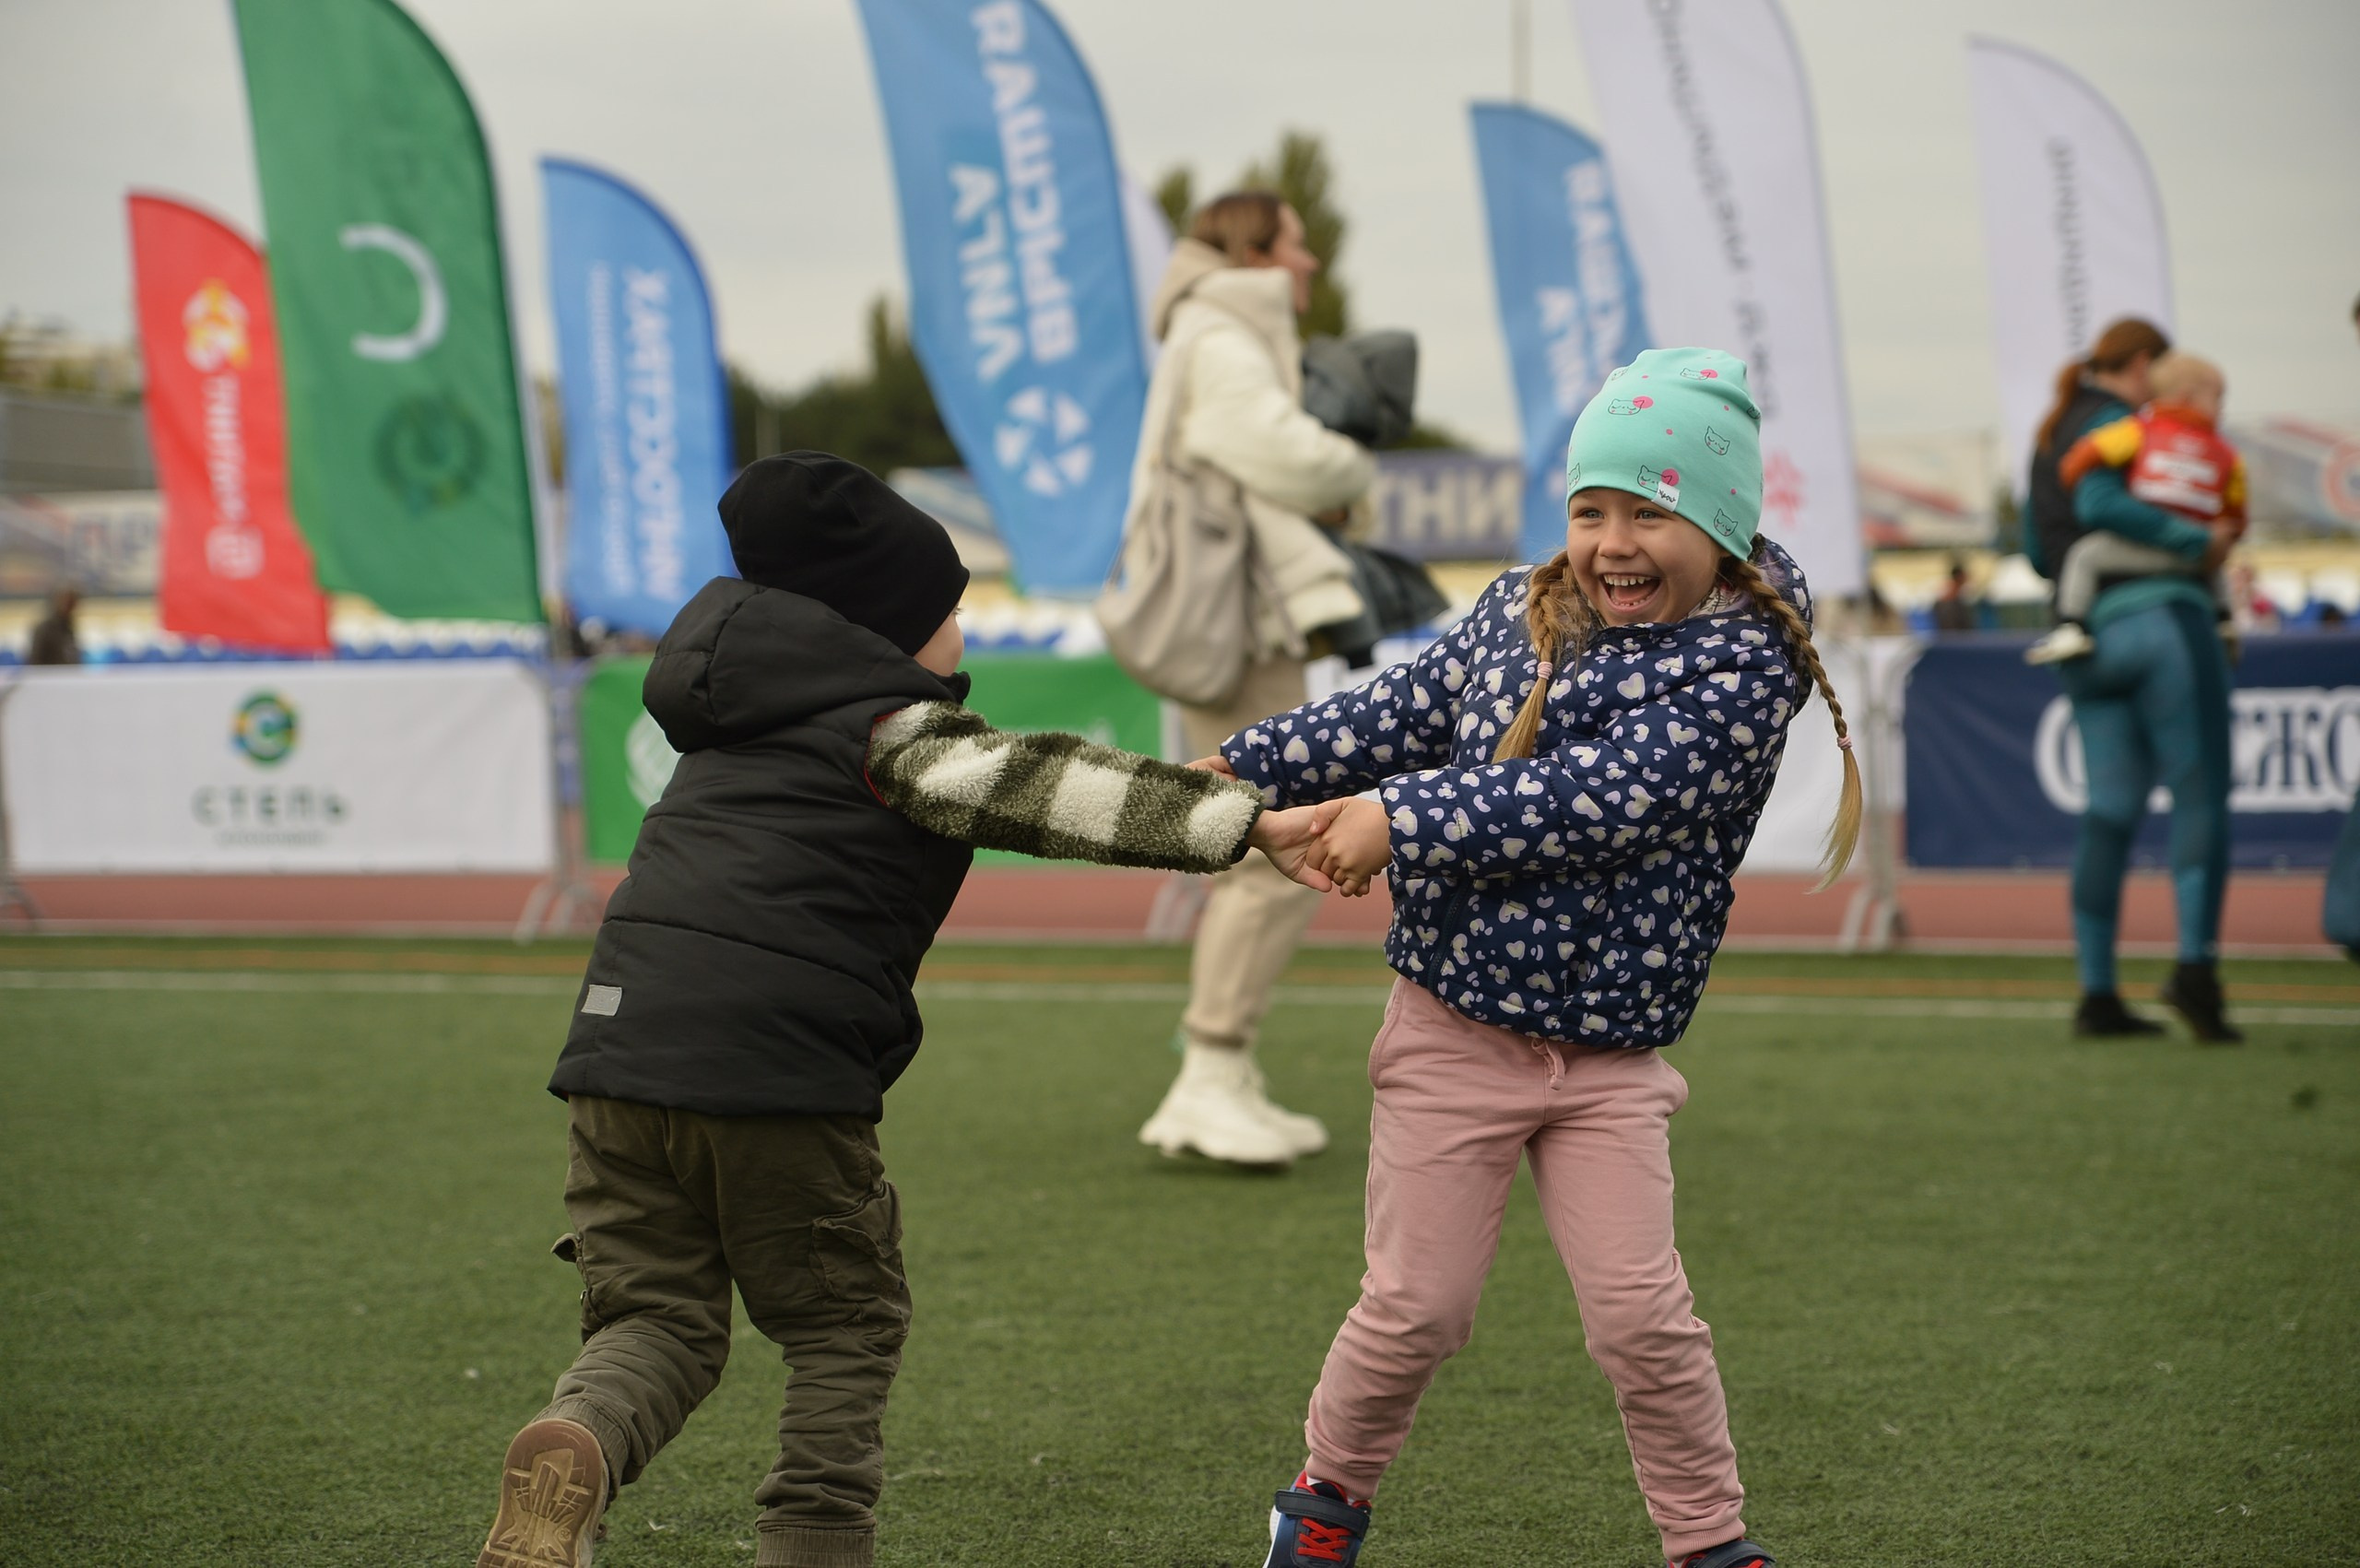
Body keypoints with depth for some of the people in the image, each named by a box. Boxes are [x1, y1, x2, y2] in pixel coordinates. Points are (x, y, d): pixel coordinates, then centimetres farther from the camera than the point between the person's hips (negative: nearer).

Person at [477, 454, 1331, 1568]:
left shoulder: (741, 718, 25)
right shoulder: (895, 731, 1)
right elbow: (1040, 789, -14)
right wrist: (1245, 821, -20)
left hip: (621, 1048, 6)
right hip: (781, 1068, -6)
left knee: (659, 1319, 11)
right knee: (845, 1331, 13)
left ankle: (572, 1449, -19)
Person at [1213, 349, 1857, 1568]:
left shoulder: (1746, 661, -14)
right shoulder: (1517, 609, 3)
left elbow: (1595, 796, -25)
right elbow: (1398, 713, 16)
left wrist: (1399, 823, -30)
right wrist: (1244, 769, 10)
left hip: (1609, 1056, -2)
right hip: (1450, 1029, 2)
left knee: (1642, 1316, -4)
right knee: (1415, 1307, 4)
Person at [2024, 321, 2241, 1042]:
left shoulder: (2051, 436, 21)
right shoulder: (2114, 423, -5)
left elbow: (2038, 551, 24)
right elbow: (2098, 503, -23)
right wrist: (2193, 541, -18)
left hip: (2089, 643, 8)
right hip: (2160, 618, -8)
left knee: (2112, 810, 6)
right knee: (2201, 794, -8)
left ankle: (2096, 992, 3)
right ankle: (2196, 967, -23)